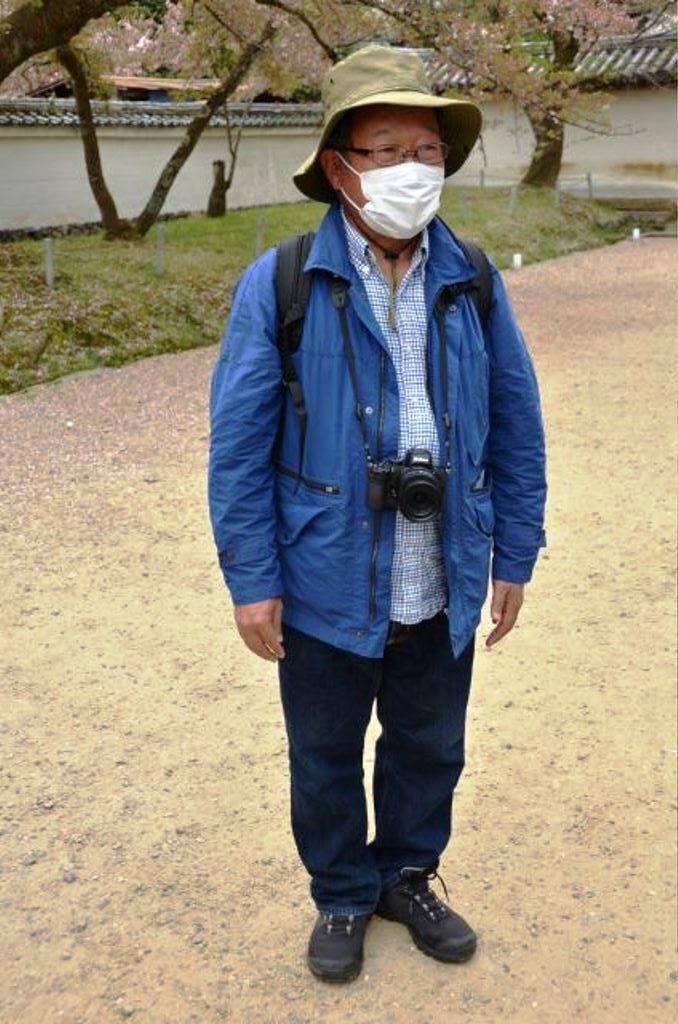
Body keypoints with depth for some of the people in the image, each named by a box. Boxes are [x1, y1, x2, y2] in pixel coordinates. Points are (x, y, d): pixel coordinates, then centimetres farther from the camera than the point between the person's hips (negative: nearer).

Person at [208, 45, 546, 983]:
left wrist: (514, 555, 4)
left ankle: (408, 877, 45)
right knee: (326, 758, 16)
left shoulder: (473, 283, -1)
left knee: (430, 749, 20)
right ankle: (342, 898, 40)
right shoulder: (278, 286, -12)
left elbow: (516, 429, 4)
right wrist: (252, 581, -11)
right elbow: (238, 443, -11)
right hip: (328, 590, -3)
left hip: (444, 592, 3)